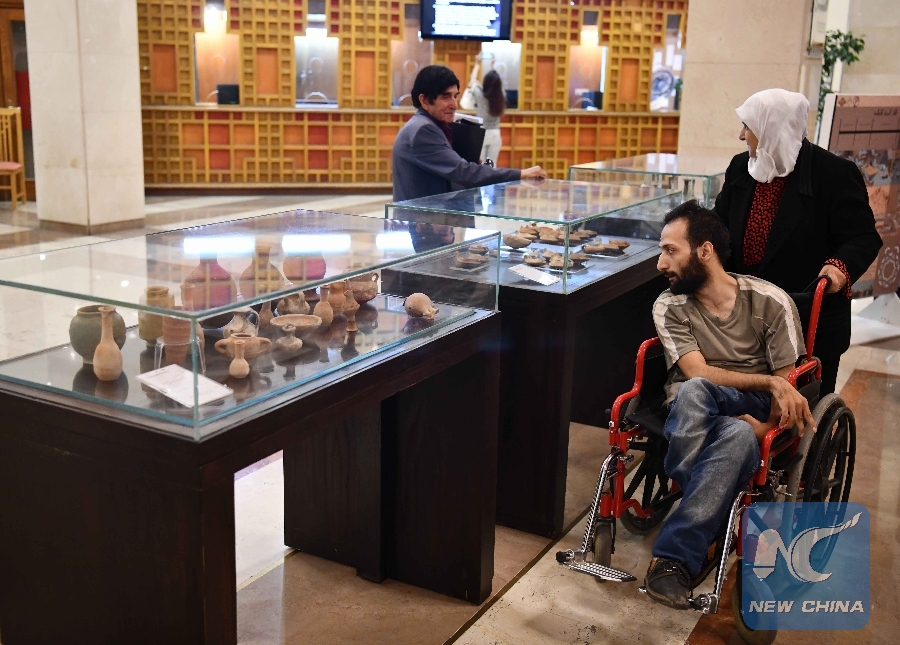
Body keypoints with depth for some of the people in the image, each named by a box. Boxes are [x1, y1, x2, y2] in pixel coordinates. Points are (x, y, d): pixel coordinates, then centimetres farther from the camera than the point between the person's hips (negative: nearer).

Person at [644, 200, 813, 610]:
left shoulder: (770, 302, -4)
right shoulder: (669, 307, -1)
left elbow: (788, 388, -2)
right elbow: (698, 374, -12)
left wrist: (765, 426, -21)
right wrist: (769, 383, -22)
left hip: (751, 415, -1)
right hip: (691, 415, 1)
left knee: (739, 436, -40)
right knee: (692, 391, -37)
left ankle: (675, 555, -35)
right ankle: (700, 540, -32)